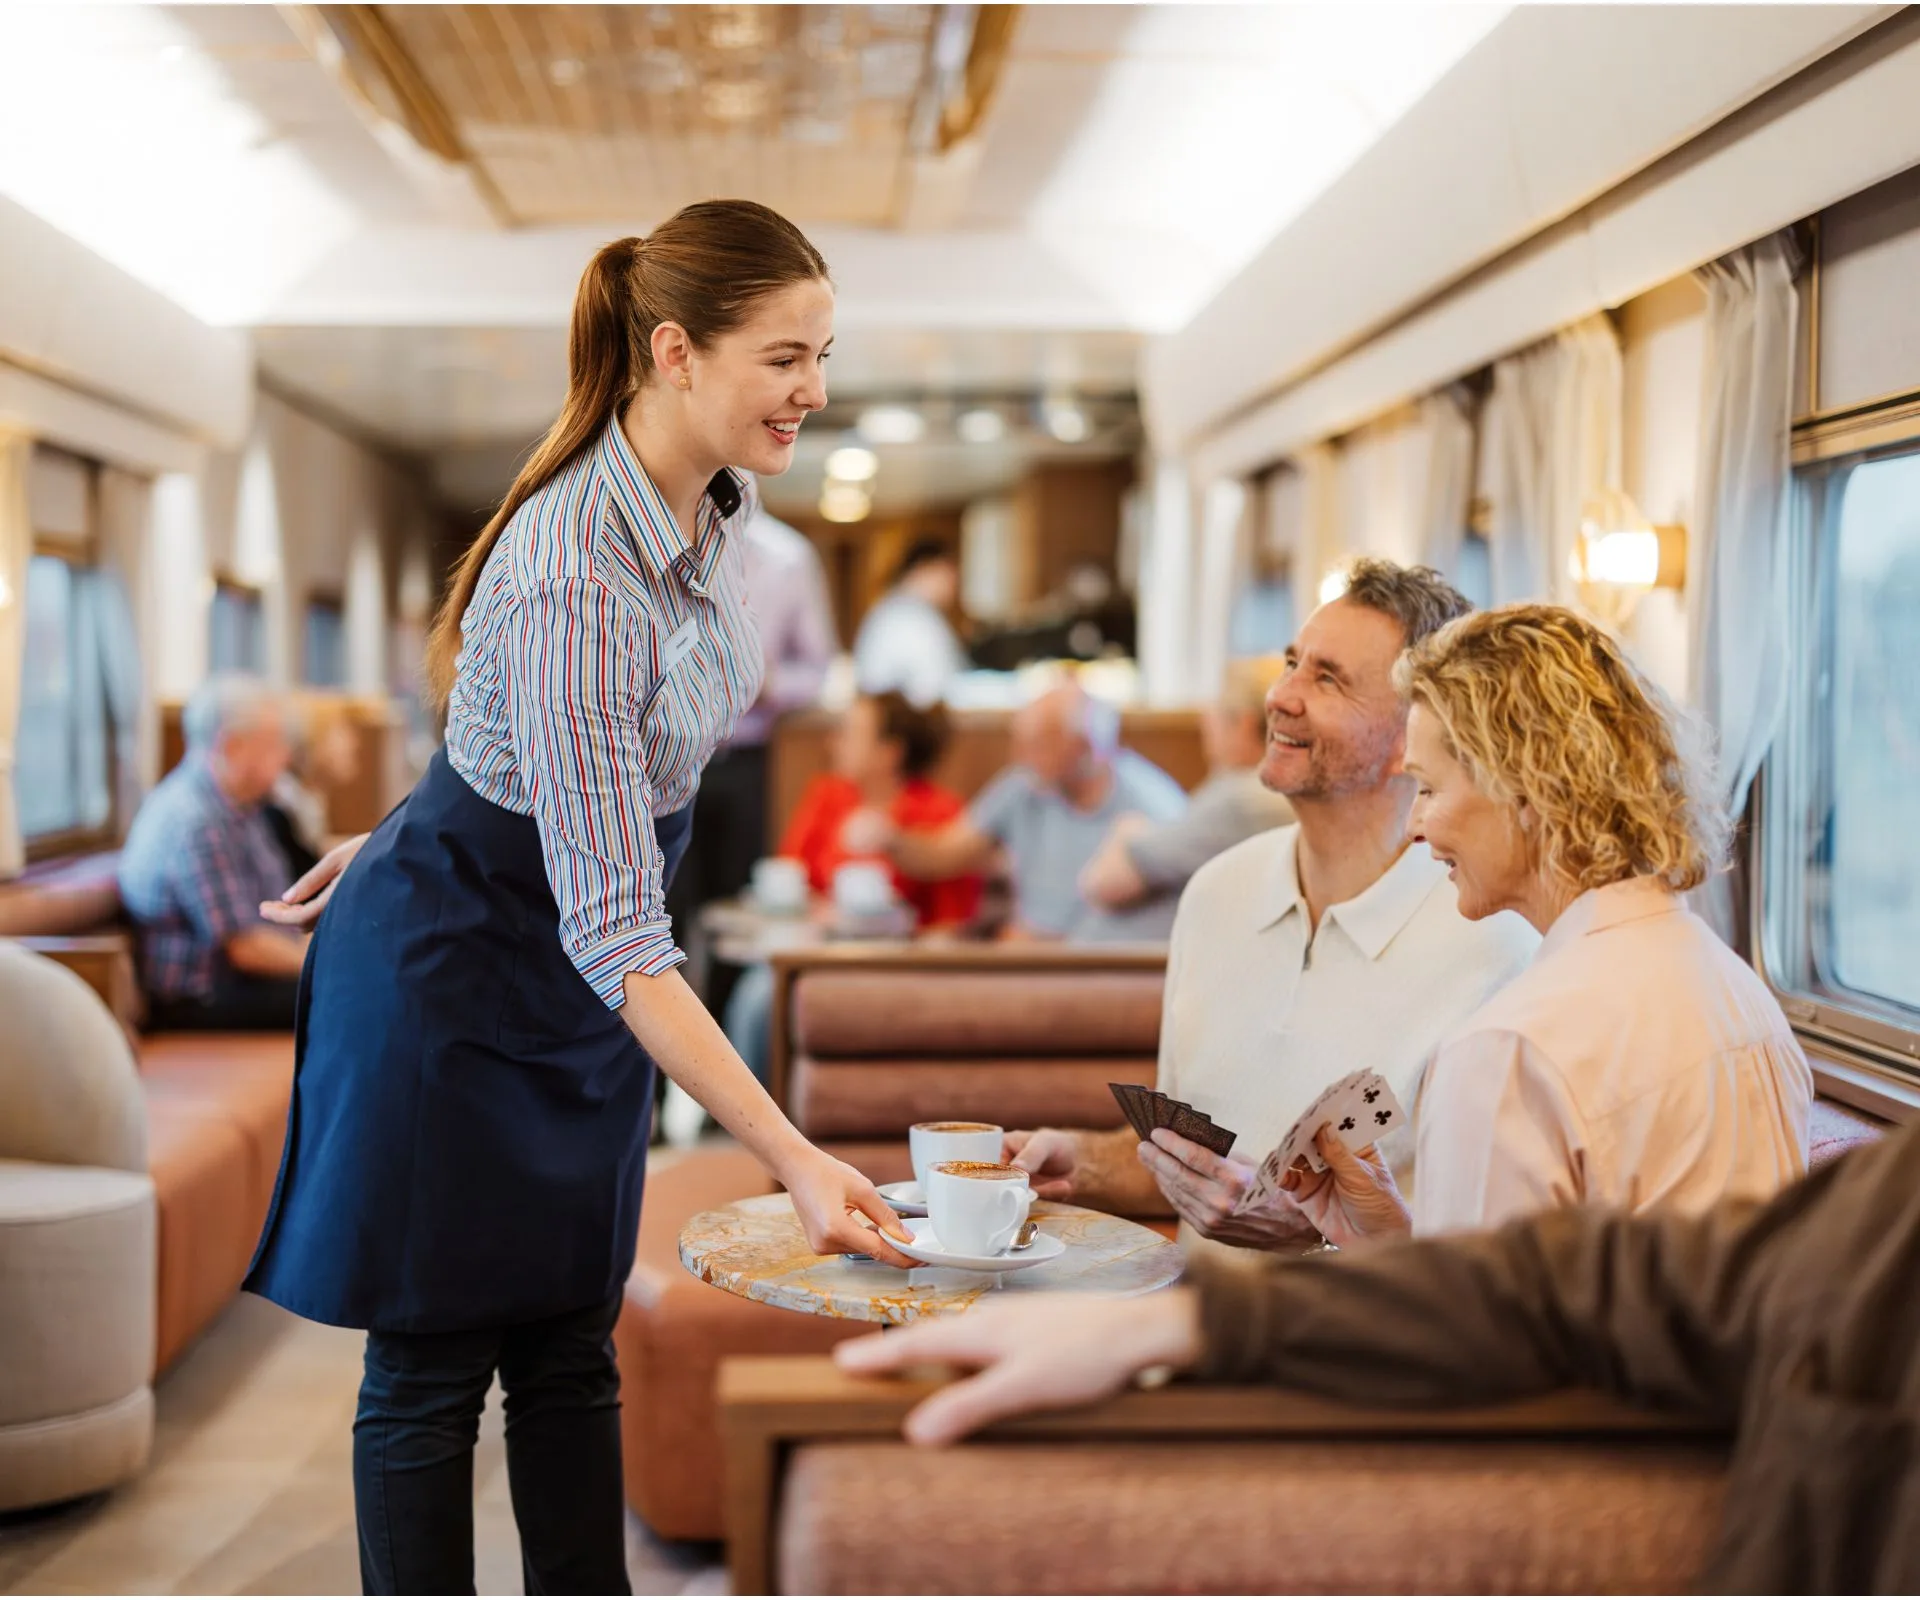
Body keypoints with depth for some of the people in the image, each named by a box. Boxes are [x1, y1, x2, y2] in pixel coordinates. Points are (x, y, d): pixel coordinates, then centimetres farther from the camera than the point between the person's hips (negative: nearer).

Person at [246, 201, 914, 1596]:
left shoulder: (716, 501, -7)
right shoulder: (572, 577, -33)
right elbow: (613, 928, -35)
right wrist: (792, 1156, -39)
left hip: (585, 989, 8)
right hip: (456, 971, -8)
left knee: (572, 1350, 13)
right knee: (435, 1362, 6)